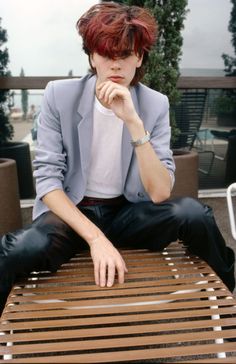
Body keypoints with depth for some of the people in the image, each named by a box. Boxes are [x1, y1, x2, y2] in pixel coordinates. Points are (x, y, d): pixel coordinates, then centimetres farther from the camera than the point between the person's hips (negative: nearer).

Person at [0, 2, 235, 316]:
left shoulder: (155, 105, -6)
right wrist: (96, 237, -25)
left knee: (193, 213, -26)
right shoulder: (59, 95, -9)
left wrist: (133, 121, -27)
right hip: (70, 212, -1)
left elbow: (160, 194, -15)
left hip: (128, 212, 2)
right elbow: (47, 179, -12)